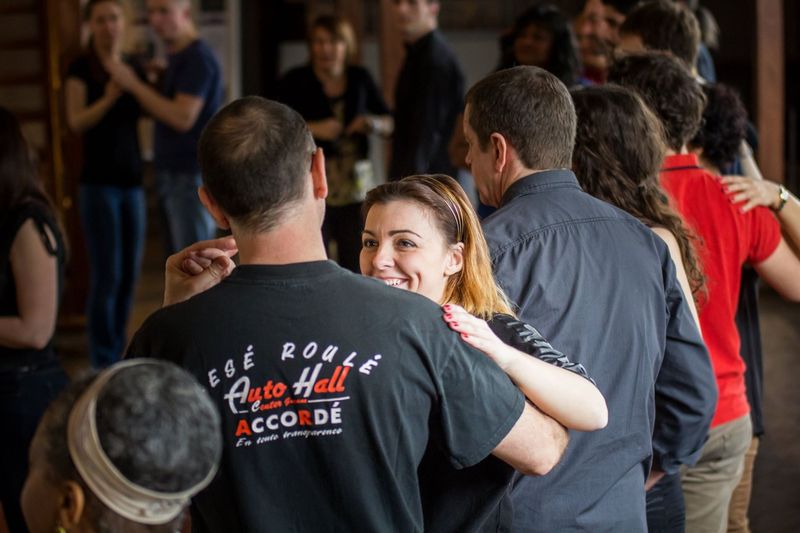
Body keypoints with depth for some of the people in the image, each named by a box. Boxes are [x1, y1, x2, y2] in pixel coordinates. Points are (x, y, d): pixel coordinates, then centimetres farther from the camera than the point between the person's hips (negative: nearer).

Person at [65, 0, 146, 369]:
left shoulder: (134, 67, 10)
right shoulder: (81, 69, -5)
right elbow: (76, 122, -15)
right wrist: (108, 98, -29)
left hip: (132, 181, 5)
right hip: (99, 183, -5)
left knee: (130, 274, 8)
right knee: (106, 275, -7)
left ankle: (119, 355, 18)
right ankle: (103, 363, 0)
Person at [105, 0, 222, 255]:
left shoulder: (198, 57, -13)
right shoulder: (174, 57, 15)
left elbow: (183, 117, -21)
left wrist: (134, 84, -16)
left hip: (190, 177, -9)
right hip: (170, 176, 9)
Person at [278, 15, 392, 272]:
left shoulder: (360, 79, 10)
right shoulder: (295, 82, 1)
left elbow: (389, 123, 16)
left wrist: (374, 123, -5)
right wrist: (313, 129, -18)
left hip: (356, 182, 3)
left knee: (355, 262, 0)